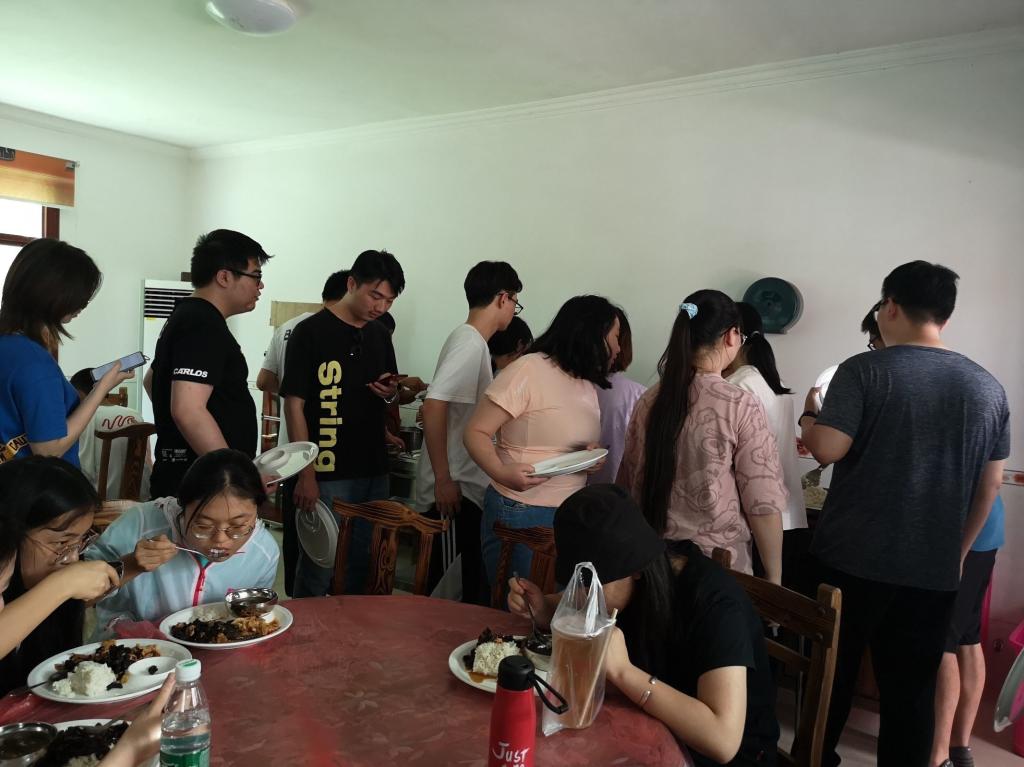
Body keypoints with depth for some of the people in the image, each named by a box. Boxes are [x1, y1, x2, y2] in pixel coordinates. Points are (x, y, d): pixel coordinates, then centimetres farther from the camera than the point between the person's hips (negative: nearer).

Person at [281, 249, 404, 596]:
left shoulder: (380, 335, 11)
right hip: (327, 474, -6)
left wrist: (390, 393, -2)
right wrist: (306, 474, -15)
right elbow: (294, 404, -11)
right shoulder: (311, 332, -9)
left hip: (374, 472, 7)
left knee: (363, 566, 15)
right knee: (319, 568, 1)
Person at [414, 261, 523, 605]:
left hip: (464, 486, 9)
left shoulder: (469, 340, 13)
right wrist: (443, 481, -21)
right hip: (453, 489, -9)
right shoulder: (470, 344, -16)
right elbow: (433, 407, -23)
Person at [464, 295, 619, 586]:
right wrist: (501, 472, -32)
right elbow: (475, 432, -14)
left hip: (571, 516, 8)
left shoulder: (587, 385, 11)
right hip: (519, 515, -7)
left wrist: (593, 455, -2)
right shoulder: (529, 370, -14)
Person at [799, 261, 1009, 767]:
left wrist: (808, 415, 4)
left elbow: (826, 449, -17)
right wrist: (958, 551, 19)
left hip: (852, 559, -3)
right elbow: (990, 484, 9)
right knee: (911, 691, 13)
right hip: (933, 570, 3)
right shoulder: (988, 386, 5)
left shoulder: (865, 370, -10)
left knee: (831, 673, 14)